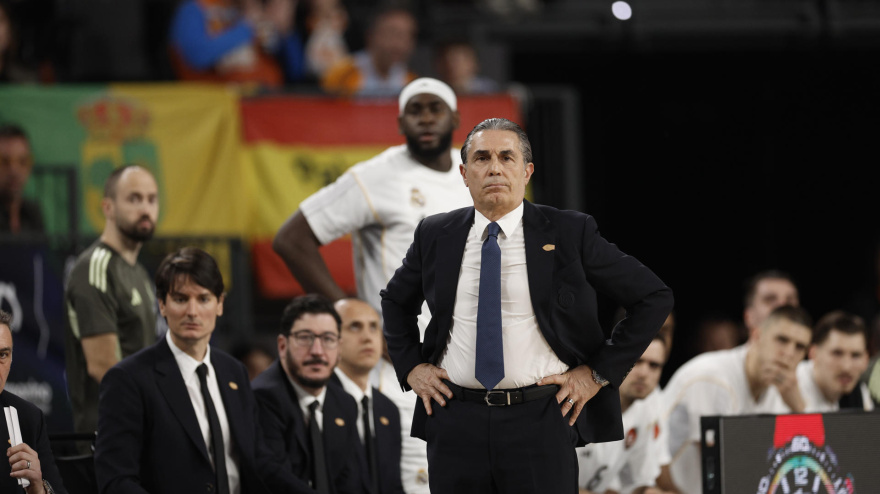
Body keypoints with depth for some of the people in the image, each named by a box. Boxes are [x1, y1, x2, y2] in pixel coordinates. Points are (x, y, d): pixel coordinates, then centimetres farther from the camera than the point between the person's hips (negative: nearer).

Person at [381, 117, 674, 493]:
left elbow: (654, 298, 3)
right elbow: (396, 300, 27)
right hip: (456, 425, 2)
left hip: (540, 423, -2)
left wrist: (599, 373, -1)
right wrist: (411, 367, 12)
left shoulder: (569, 233, -1)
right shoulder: (435, 236, 8)